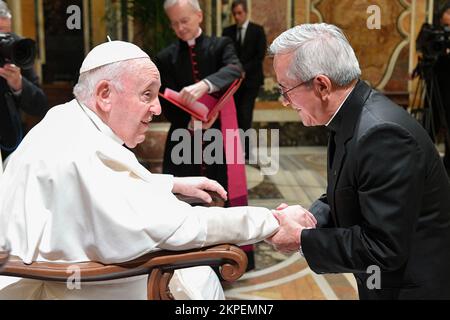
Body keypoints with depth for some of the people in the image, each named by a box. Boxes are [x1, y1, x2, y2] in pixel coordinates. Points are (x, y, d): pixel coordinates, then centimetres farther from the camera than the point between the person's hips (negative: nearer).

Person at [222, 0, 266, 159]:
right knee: (235, 115, 0)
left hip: (250, 79, -3)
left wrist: (244, 70, -14)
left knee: (244, 115, -12)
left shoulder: (257, 30, 1)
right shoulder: (228, 31, 10)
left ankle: (244, 150, -7)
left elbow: (260, 55, -6)